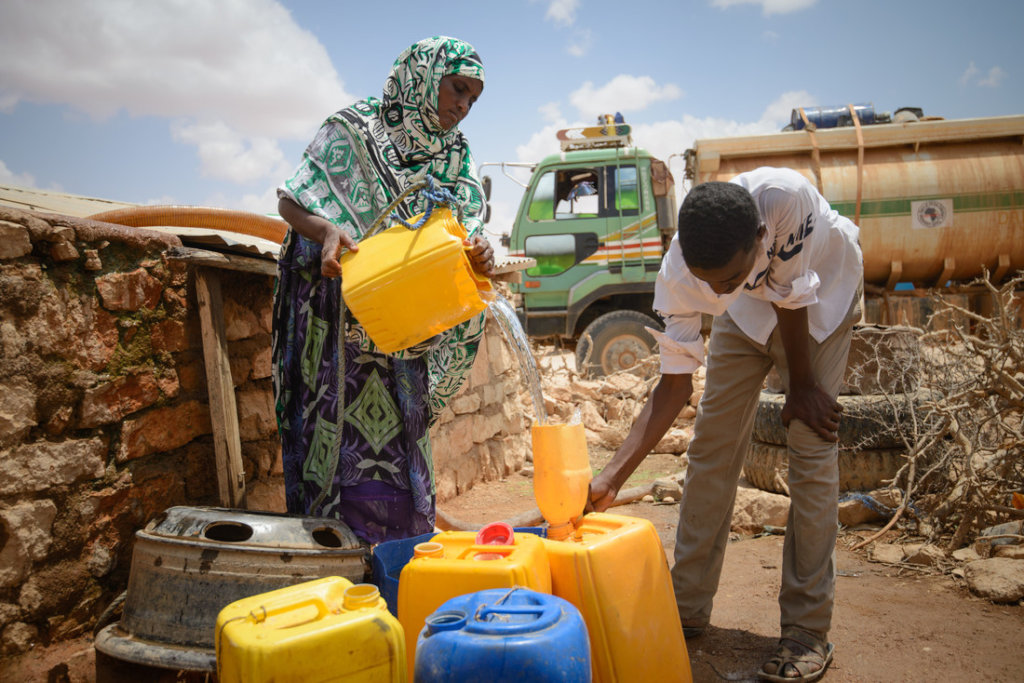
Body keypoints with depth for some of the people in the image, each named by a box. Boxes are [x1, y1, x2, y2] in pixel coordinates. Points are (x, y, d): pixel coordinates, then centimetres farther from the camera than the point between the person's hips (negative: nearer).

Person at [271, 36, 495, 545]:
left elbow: (457, 239, 4)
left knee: (400, 440, 7)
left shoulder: (454, 160, 12)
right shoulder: (353, 130, -2)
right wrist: (329, 231, -25)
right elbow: (290, 204, -4)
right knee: (344, 435, -6)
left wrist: (475, 256, -20)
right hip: (340, 309, -5)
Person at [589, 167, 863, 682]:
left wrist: (802, 384, -13)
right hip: (750, 309, 3)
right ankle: (687, 608, 11)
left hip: (821, 295, -2)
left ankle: (807, 629, -2)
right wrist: (609, 479, -35)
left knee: (811, 445, -12)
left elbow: (792, 296, -27)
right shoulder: (679, 273, -32)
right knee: (711, 444, -2)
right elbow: (674, 384, -28)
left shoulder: (787, 198, -43)